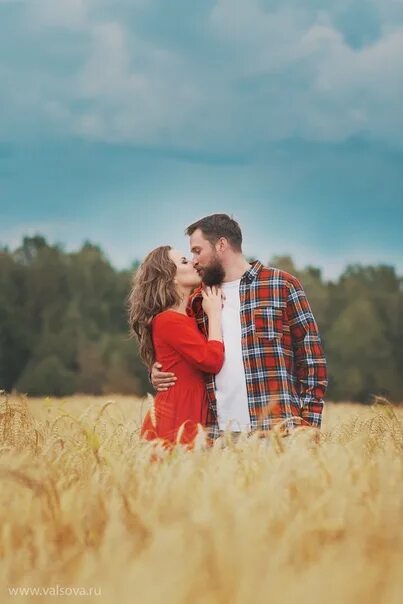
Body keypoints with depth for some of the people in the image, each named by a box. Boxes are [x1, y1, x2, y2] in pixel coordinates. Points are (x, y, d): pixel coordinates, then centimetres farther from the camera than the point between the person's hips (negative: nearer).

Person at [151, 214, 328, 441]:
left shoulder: (282, 285, 3)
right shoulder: (198, 301, 16)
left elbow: (311, 354, 1)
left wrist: (309, 421, -6)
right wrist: (160, 374, 6)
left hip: (278, 430, -4)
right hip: (216, 432, 4)